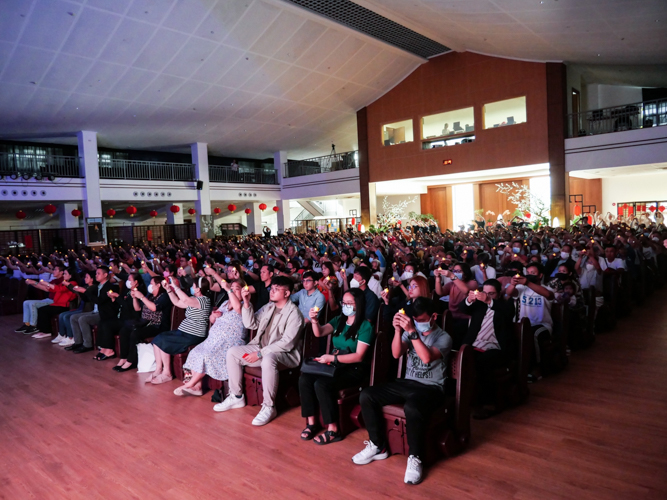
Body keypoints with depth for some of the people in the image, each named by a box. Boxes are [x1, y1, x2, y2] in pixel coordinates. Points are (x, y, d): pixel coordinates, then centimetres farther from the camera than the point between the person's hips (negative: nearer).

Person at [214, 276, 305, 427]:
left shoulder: (293, 313, -15)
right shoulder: (268, 307, 9)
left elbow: (287, 343, -21)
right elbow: (251, 324, 7)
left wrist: (260, 353, -22)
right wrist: (246, 303, -7)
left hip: (284, 354, -8)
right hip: (262, 348, 8)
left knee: (268, 359, -39)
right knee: (232, 352, -4)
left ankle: (269, 407, -25)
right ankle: (236, 397, 7)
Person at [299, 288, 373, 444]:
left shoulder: (365, 326, -8)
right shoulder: (339, 320, 12)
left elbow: (359, 356, -15)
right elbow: (319, 333, 4)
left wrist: (332, 358, -22)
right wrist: (314, 320, -16)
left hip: (355, 369, -6)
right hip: (335, 365, 6)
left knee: (321, 384, -30)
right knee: (304, 379, -18)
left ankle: (332, 430, -17)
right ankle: (311, 423, -7)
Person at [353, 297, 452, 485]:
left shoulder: (443, 338, -7)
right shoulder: (411, 331, 8)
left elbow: (427, 357, -26)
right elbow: (396, 354, -6)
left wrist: (412, 332, -32)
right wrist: (398, 330, -21)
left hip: (431, 388, -6)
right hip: (408, 383, 6)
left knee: (412, 407, -40)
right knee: (367, 395, -12)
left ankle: (415, 458, -18)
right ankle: (378, 446, 2)